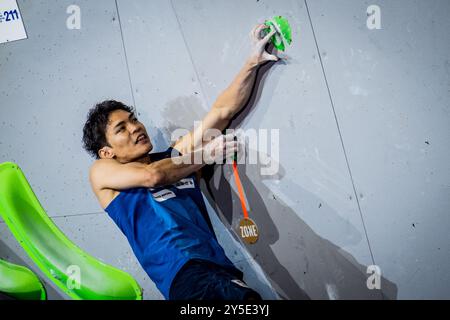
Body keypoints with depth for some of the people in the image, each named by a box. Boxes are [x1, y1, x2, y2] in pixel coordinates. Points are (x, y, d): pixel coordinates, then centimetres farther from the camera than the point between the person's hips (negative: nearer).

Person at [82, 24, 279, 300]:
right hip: (186, 276, -6)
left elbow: (223, 111, 24)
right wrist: (206, 154, 9)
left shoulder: (176, 157, 24)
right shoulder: (103, 172, 13)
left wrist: (253, 61, 19)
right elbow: (151, 175, -5)